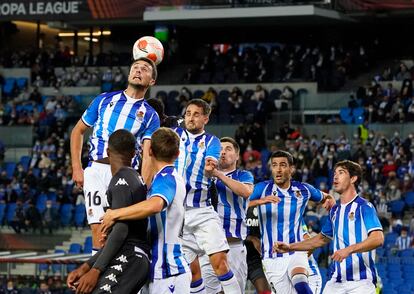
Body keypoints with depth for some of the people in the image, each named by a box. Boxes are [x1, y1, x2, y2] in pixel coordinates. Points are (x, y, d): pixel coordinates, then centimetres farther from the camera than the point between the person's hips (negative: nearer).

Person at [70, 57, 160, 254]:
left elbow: (148, 155, -4)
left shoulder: (150, 116, 9)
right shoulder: (104, 100, 13)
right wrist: (76, 168, 8)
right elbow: (78, 131, 19)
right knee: (98, 229, -10)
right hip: (96, 169, 0)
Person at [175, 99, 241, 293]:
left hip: (202, 210, -1)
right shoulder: (175, 134, 9)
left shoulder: (211, 141, 5)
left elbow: (211, 163, -13)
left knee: (220, 261, -14)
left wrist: (210, 167, -35)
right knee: (192, 270, 3)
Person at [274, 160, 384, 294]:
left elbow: (378, 239, -19)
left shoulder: (364, 207, -7)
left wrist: (349, 250, -31)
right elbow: (322, 238, 30)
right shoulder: (335, 210, 17)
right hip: (337, 281, 7)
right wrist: (290, 247, 24)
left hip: (361, 281, -7)